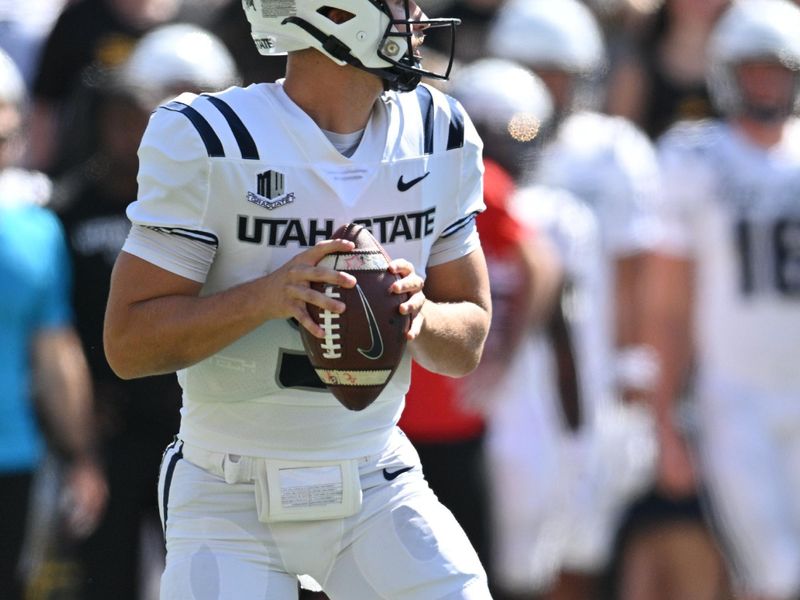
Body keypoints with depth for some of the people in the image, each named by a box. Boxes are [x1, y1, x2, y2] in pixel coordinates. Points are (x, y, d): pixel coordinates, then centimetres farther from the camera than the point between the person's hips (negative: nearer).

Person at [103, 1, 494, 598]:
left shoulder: (440, 135, 2)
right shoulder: (204, 141, -14)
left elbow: (468, 345, 7)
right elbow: (128, 344, -15)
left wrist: (418, 316, -17)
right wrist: (267, 295, -30)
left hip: (379, 485, 4)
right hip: (233, 499, -3)